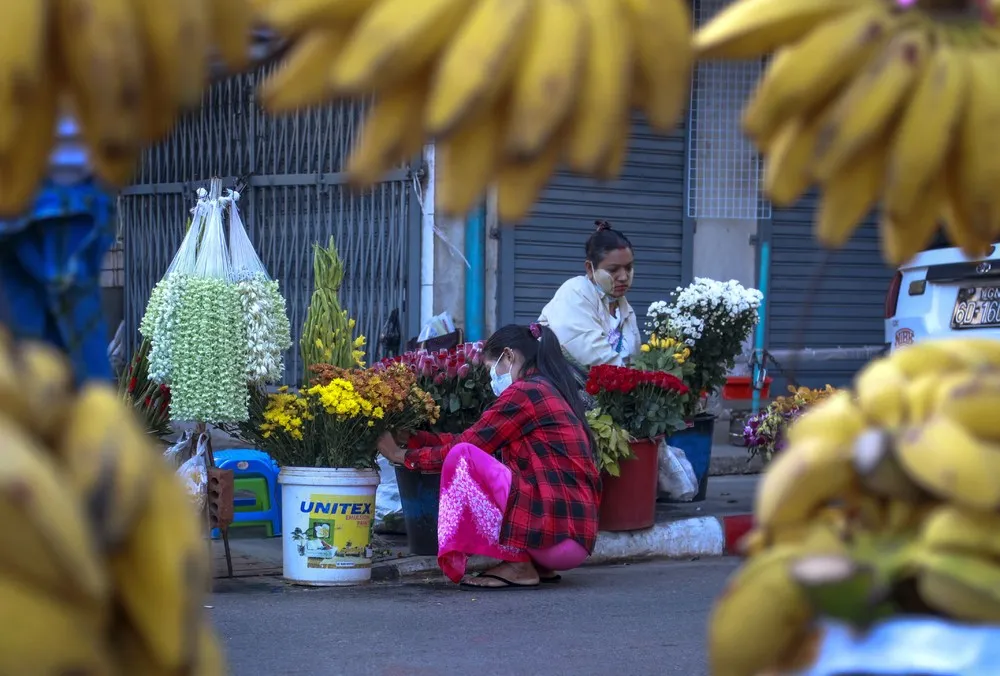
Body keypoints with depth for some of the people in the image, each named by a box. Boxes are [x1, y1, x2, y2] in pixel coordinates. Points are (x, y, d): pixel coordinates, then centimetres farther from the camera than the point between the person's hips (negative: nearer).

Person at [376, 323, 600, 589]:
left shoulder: (524, 392, -8)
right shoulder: (550, 390, 20)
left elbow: (463, 447, -5)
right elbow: (475, 440, 21)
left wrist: (401, 455, 8)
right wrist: (414, 438, 23)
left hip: (556, 531, -10)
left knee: (463, 458, -14)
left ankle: (517, 566, -9)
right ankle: (539, 565, 11)